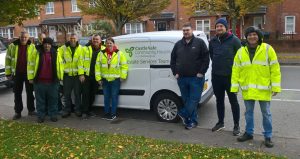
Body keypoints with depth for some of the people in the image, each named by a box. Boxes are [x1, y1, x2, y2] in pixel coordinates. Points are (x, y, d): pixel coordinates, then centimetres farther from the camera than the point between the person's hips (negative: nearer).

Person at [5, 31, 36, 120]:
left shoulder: (32, 47, -1)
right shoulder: (12, 46, 1)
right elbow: (8, 59, 3)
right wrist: (8, 73, -1)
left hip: (28, 73, -1)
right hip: (17, 73, 1)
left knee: (30, 92, 9)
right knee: (17, 93, 8)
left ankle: (31, 110, 21)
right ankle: (17, 112, 17)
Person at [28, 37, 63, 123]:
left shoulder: (55, 53, 5)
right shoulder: (37, 53, 2)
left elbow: (60, 65, 10)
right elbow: (31, 65, 4)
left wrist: (60, 77, 7)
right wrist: (31, 77, -1)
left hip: (53, 81, 1)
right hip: (39, 81, 0)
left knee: (53, 99, 7)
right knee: (40, 100, 8)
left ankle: (53, 115, 19)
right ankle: (40, 116, 19)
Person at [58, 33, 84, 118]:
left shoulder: (80, 48, 1)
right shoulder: (63, 48, 5)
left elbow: (81, 61, -5)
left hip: (77, 74, -1)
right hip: (67, 74, 1)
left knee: (77, 93, 6)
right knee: (67, 93, 7)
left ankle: (78, 109, 18)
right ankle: (67, 110, 19)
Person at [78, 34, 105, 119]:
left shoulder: (103, 50, 3)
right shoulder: (86, 49, 0)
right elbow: (81, 62, -4)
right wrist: (81, 74, -11)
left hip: (97, 76, 2)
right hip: (87, 75, -2)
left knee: (93, 94, 12)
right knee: (85, 93, -2)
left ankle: (89, 110, 26)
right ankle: (85, 112, 3)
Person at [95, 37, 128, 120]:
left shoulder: (119, 53, -3)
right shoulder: (101, 54, 3)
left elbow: (124, 65, -3)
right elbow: (97, 66, 3)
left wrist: (122, 76, -9)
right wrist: (98, 78, -2)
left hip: (115, 79, -3)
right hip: (105, 79, 3)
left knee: (114, 96, 2)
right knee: (106, 97, 12)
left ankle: (113, 113, 12)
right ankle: (106, 113, 24)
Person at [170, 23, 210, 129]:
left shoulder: (199, 42, -1)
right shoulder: (178, 44, 11)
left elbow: (206, 58, -5)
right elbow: (173, 59, 15)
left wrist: (201, 72, -11)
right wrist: (175, 73, 6)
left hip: (196, 78, -4)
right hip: (182, 78, 4)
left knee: (193, 100, -4)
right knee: (186, 100, 10)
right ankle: (192, 120, 22)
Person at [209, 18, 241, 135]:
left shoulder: (234, 40, -9)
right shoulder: (213, 41, 6)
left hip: (230, 76, -5)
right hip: (216, 76, 5)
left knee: (233, 101, 5)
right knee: (219, 100, 15)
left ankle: (236, 125, 17)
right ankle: (220, 122, 29)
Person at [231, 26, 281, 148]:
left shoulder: (268, 49, -4)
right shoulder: (241, 52, 5)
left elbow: (275, 69, -5)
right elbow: (236, 70, 5)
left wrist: (276, 87, -9)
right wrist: (234, 87, 1)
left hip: (263, 88, -2)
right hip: (247, 89, 3)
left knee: (266, 113, 7)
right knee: (248, 112, 13)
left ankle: (268, 136, 21)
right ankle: (249, 133, 29)